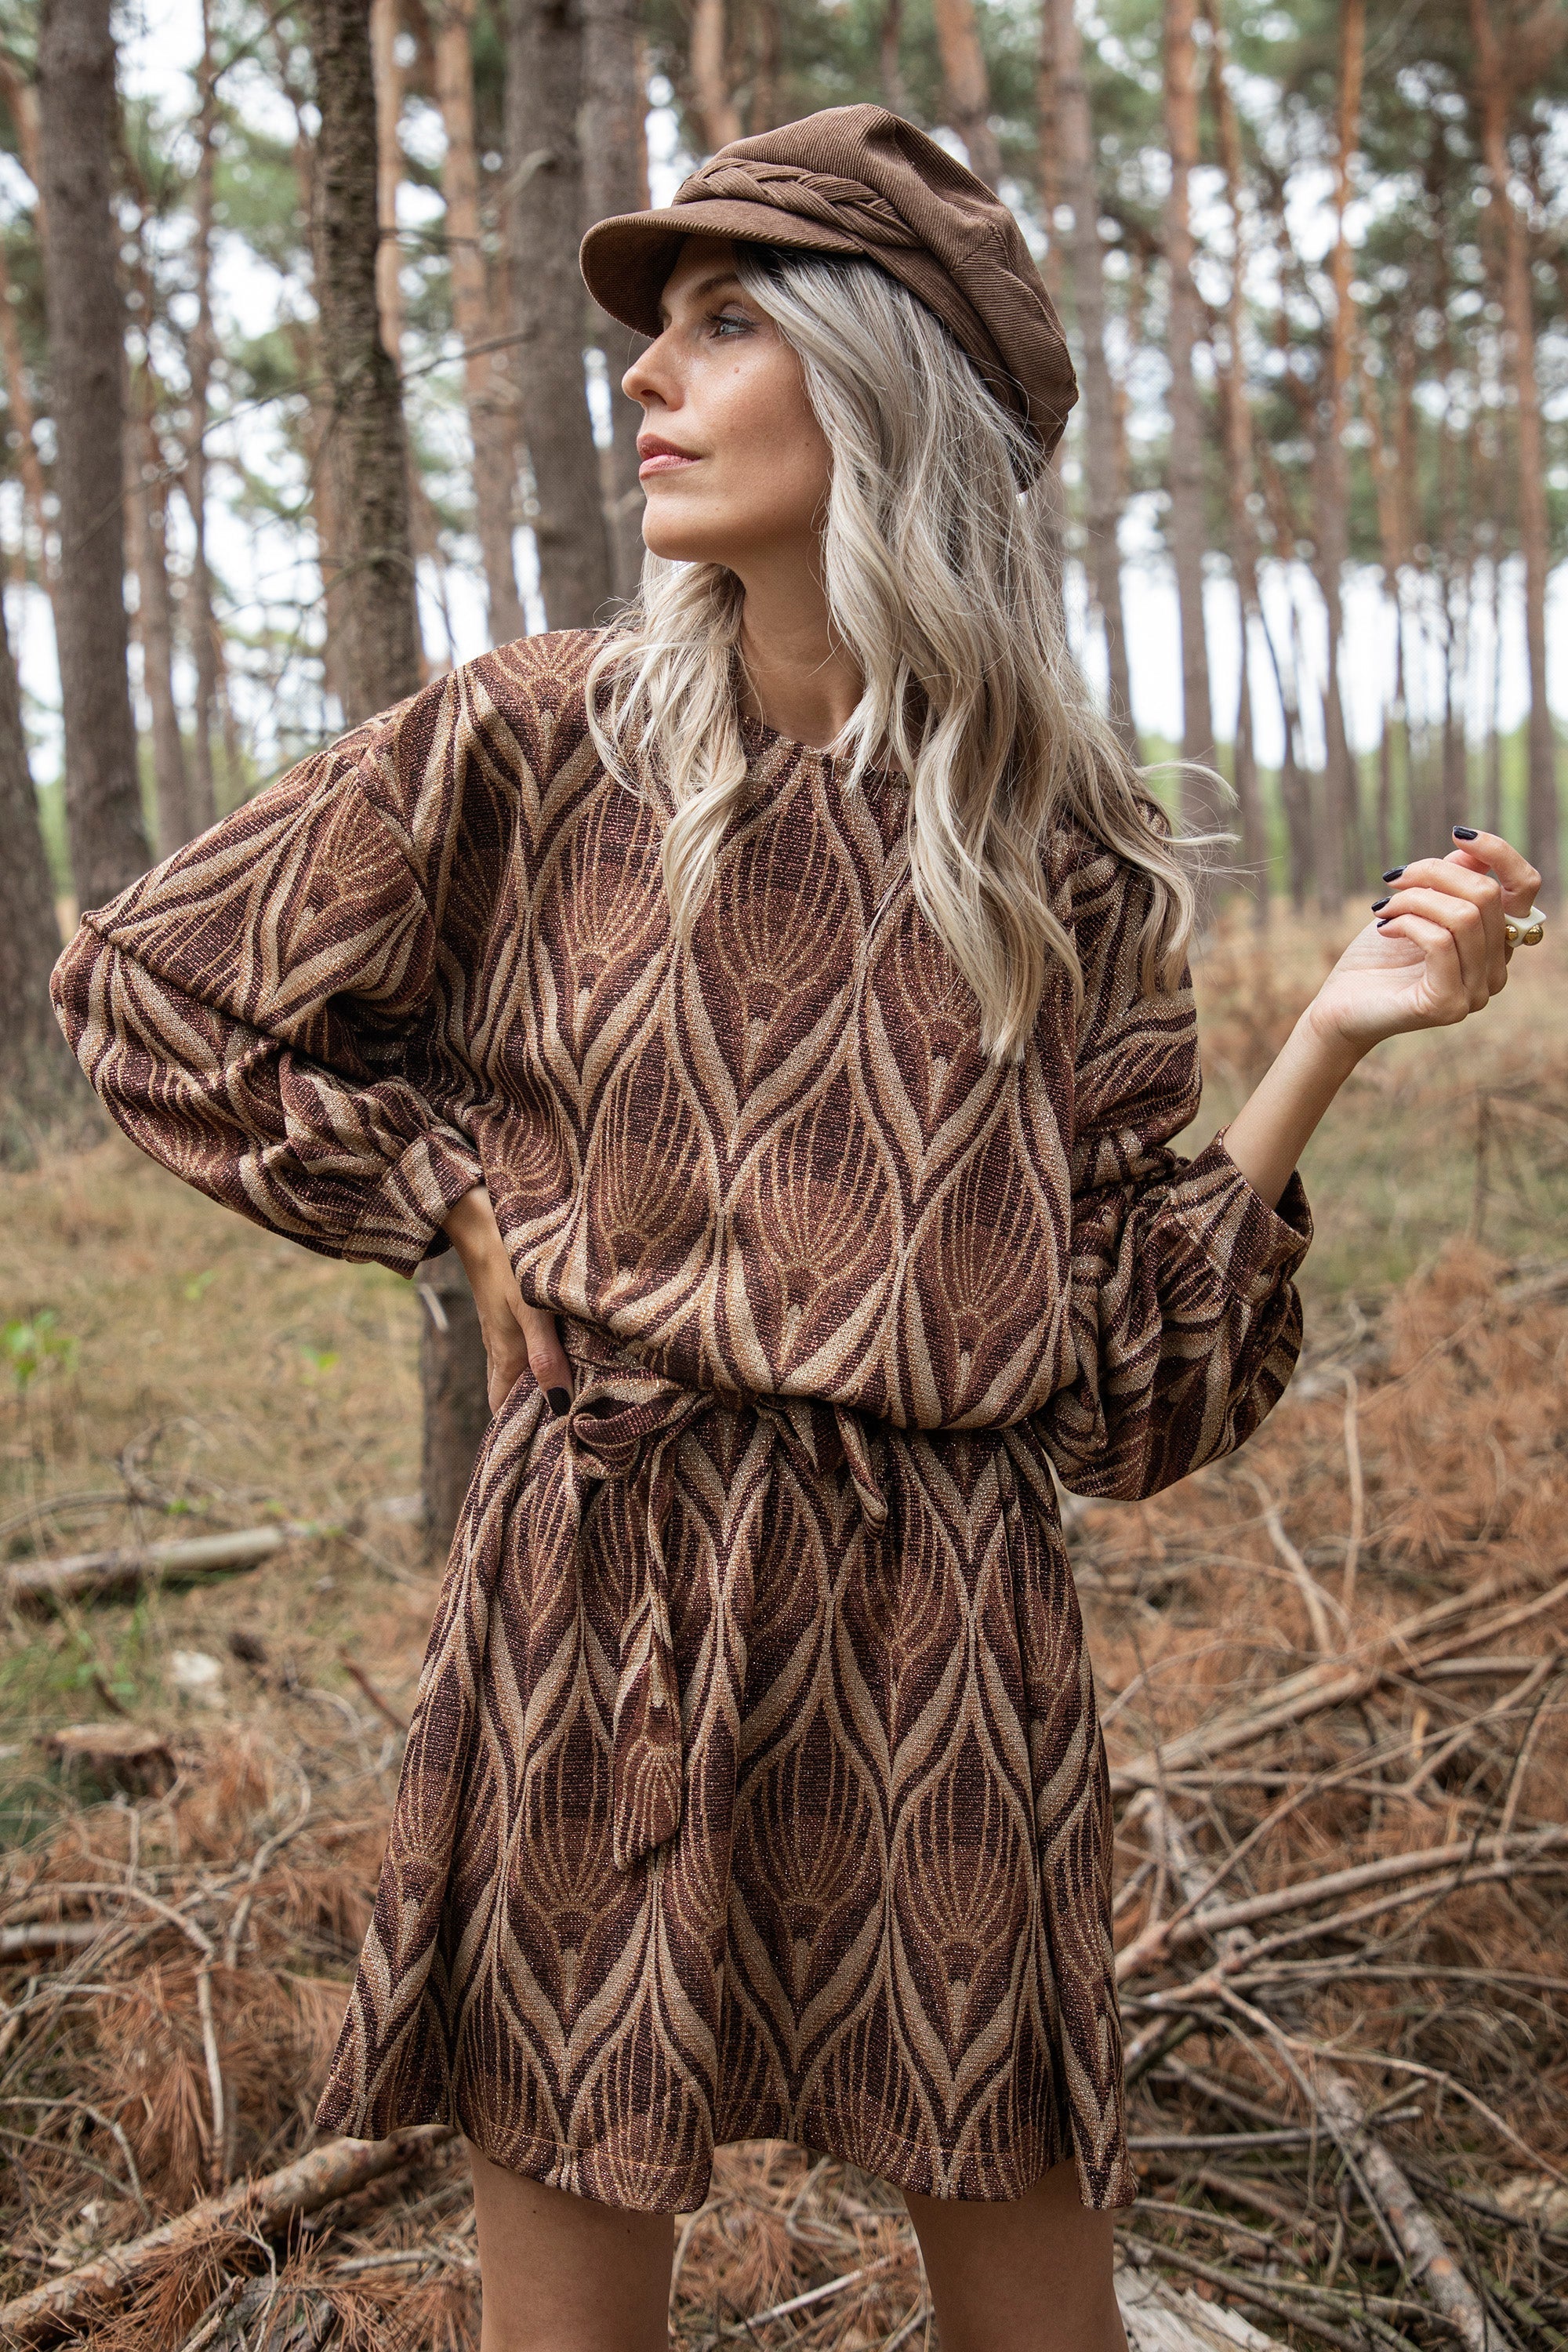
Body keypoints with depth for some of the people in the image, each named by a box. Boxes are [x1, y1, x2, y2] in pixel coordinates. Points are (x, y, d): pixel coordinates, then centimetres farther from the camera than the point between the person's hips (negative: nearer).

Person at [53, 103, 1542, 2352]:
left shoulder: (1062, 853, 2)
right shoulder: (537, 748, -1)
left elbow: (1122, 1365, 0)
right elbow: (155, 989, 11)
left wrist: (1335, 1037, -8)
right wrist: (463, 1201, 3)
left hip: (942, 1626, 1)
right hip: (593, 1599, 0)